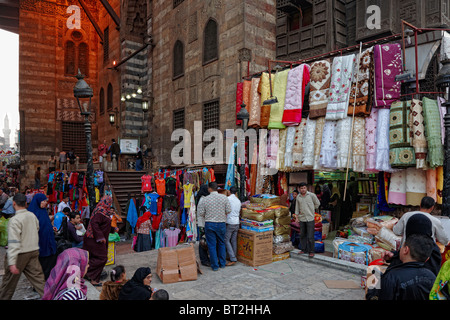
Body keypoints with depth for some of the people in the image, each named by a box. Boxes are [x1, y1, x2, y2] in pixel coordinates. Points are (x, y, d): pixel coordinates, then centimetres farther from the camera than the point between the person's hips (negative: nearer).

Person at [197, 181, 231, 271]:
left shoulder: (204, 200, -8)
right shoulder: (224, 197, -5)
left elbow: (201, 213, -5)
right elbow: (228, 210, -3)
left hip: (209, 224, -2)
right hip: (221, 223, 2)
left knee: (212, 245, 7)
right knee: (221, 244, 18)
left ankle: (215, 266, 13)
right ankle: (222, 263, 27)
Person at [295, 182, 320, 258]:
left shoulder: (312, 195, -4)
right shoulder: (298, 197, 7)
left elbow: (317, 203, 8)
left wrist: (312, 210, 12)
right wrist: (297, 217, 11)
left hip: (310, 218, -4)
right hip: (302, 219, 4)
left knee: (310, 236, -4)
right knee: (302, 235, 11)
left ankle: (311, 251, 7)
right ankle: (304, 249, 23)